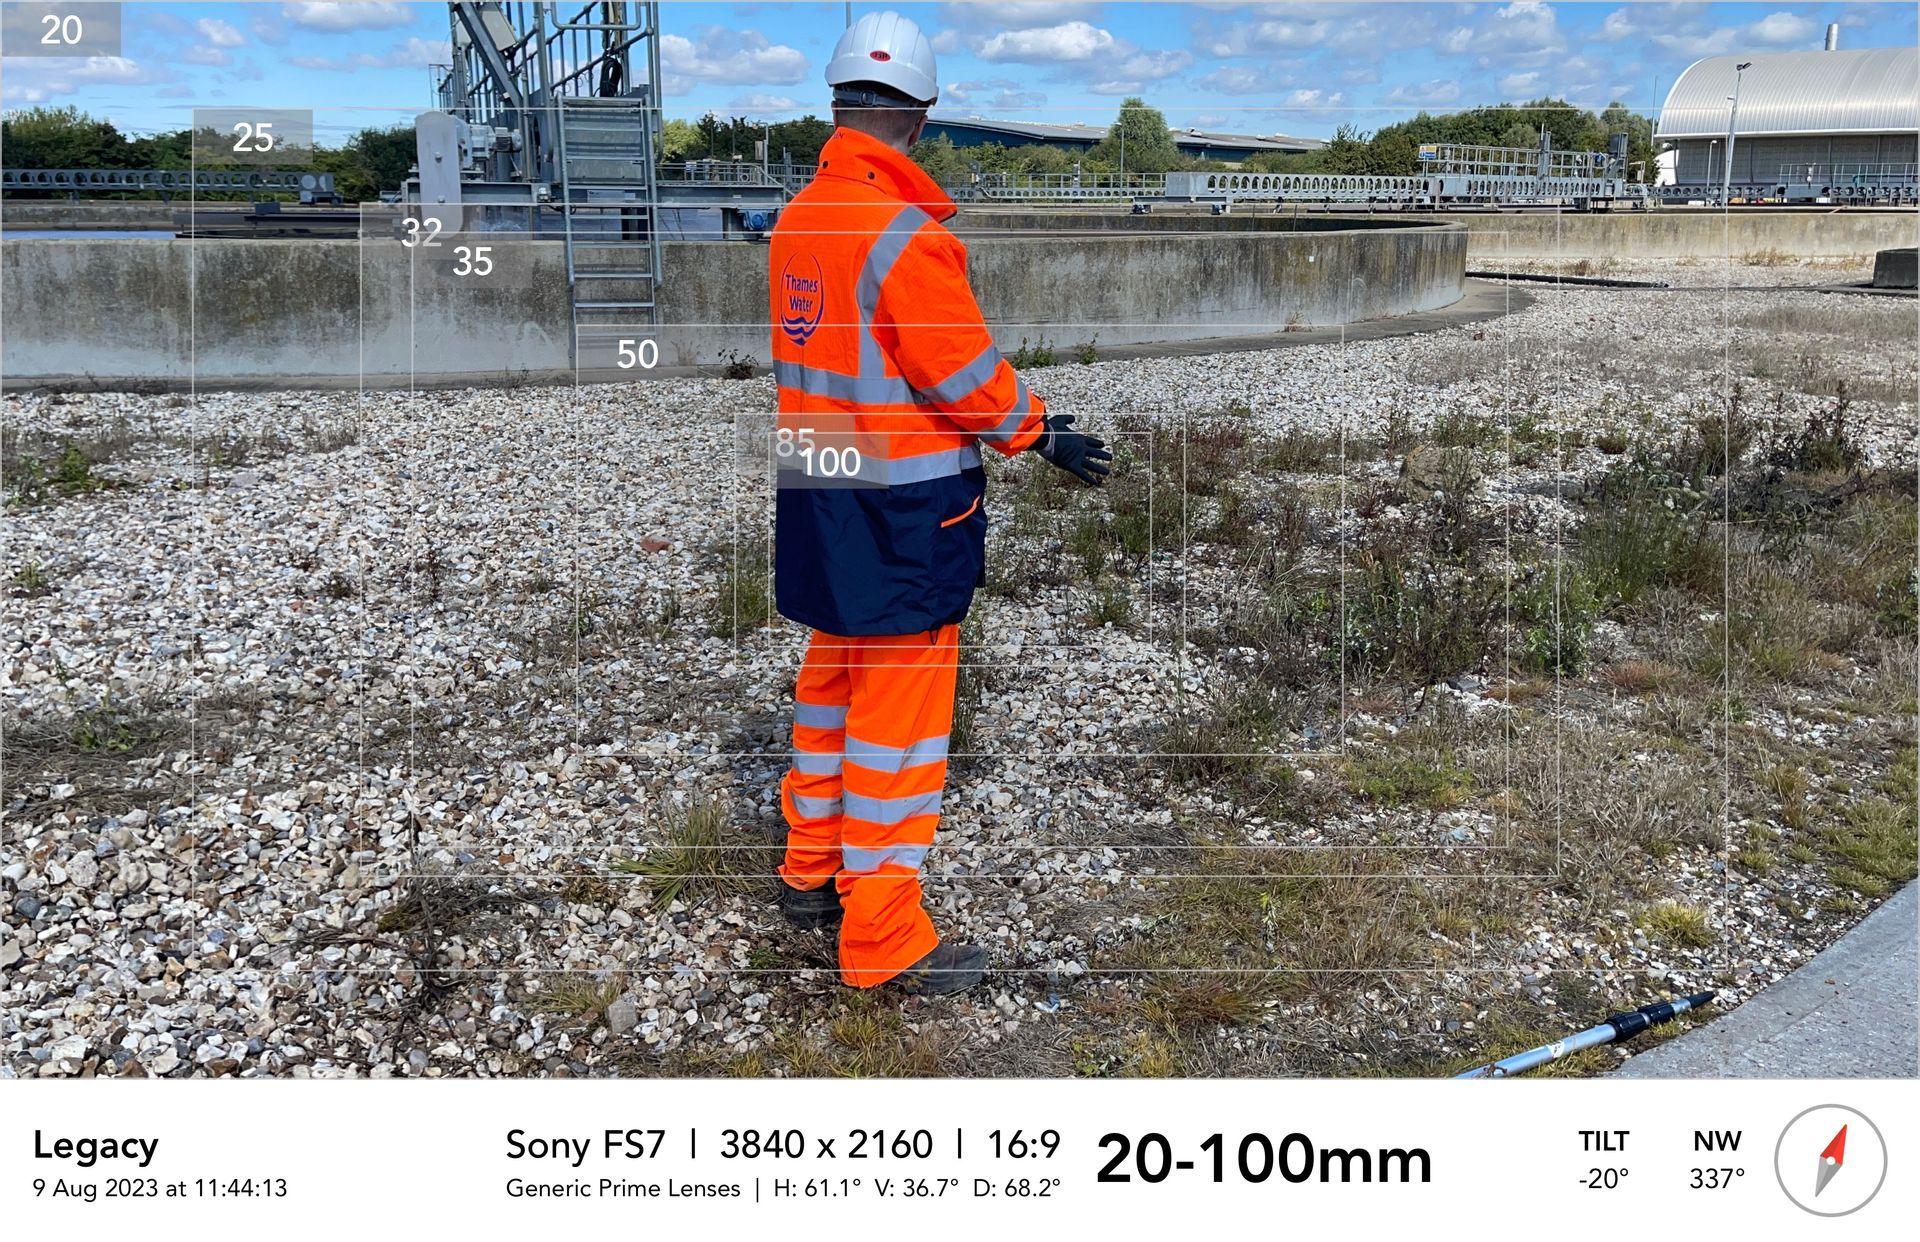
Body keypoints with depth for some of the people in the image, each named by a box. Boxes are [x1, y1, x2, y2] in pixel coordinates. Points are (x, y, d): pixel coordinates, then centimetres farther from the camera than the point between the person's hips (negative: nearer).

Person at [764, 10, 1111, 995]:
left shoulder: (795, 222, 5)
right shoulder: (904, 234, -19)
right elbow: (964, 375, -15)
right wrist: (1039, 436, -2)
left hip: (813, 494, 8)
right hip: (903, 509, -8)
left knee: (831, 681, 21)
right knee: (898, 711, 0)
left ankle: (812, 873, 36)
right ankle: (884, 941, 10)